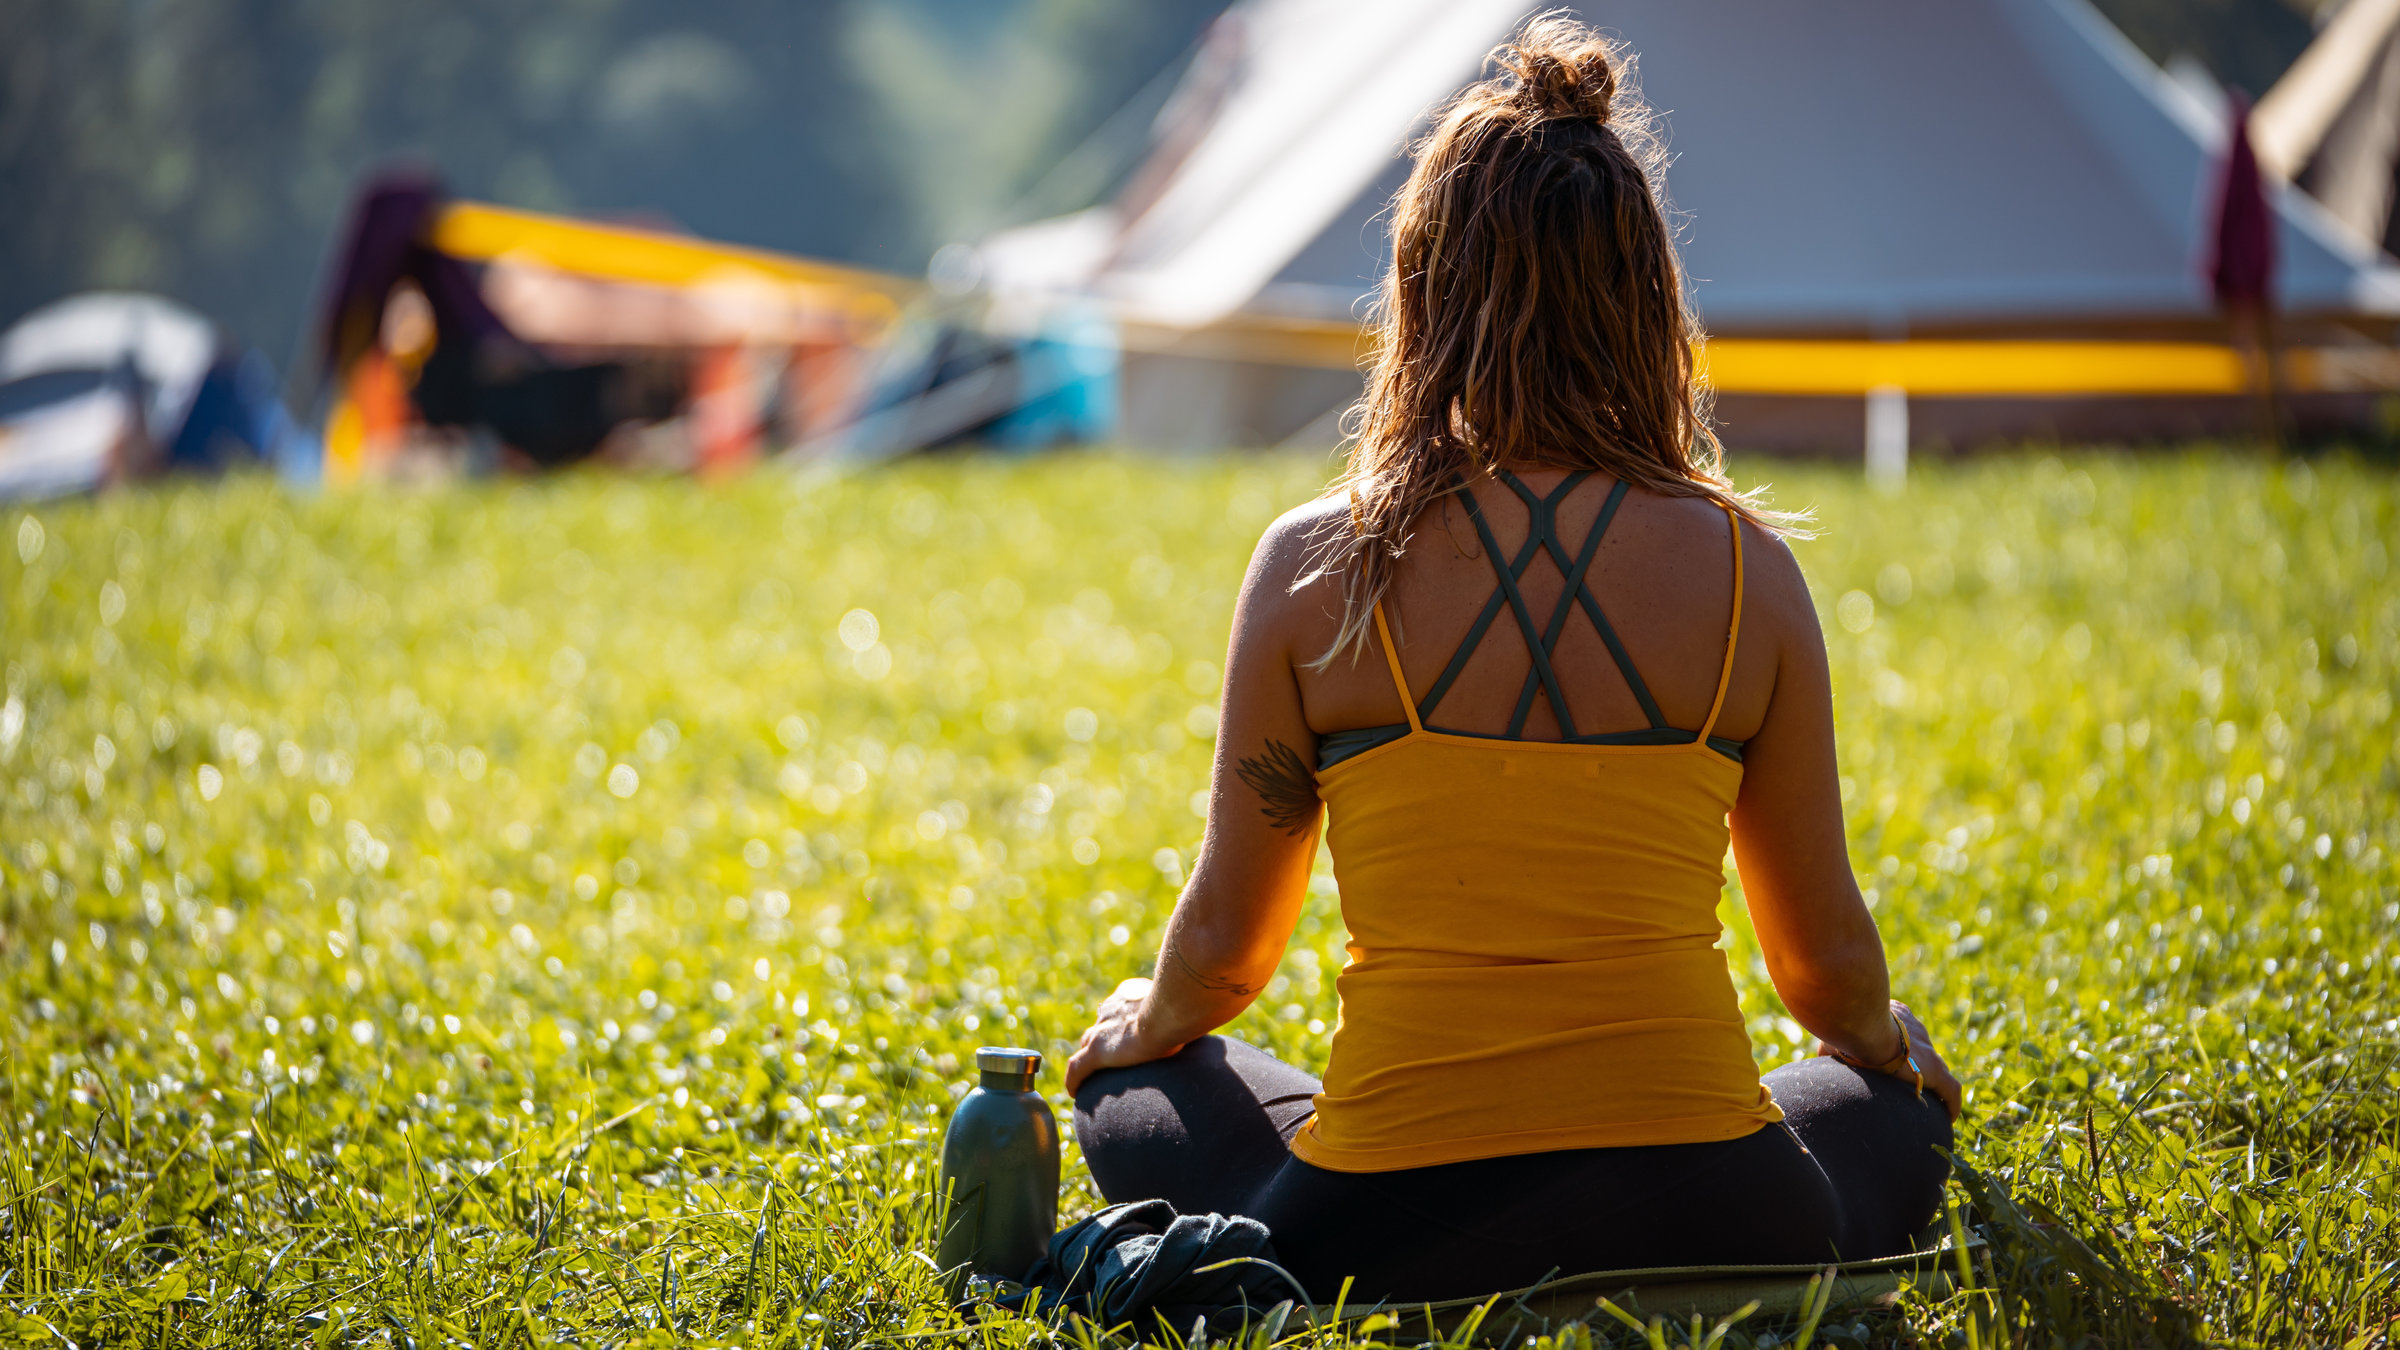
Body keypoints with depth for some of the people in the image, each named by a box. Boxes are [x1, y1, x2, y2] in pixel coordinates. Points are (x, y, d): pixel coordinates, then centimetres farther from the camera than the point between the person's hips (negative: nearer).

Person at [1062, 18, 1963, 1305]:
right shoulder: (1745, 569, -2)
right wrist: (1884, 1042, 33)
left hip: (1390, 1249, -1)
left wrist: (1147, 1026, 31)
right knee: (1894, 1113, 35)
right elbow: (1826, 959, 8)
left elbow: (1226, 944, 6)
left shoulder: (1316, 567, -4)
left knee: (1136, 1094, 31)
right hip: (1704, 1230, 1)